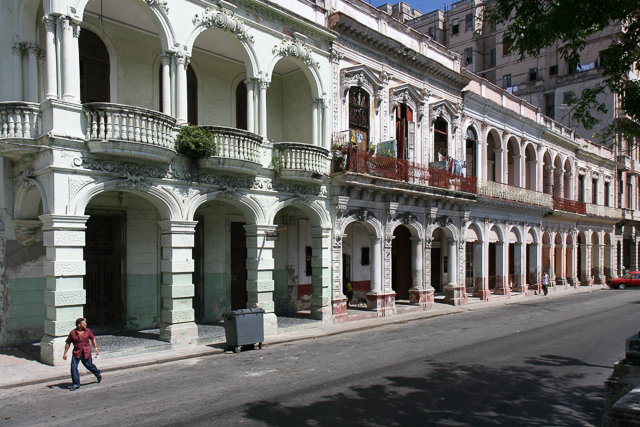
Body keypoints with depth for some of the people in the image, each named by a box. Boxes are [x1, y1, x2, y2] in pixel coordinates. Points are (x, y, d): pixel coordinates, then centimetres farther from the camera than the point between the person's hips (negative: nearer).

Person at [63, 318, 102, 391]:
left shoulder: (88, 331, -1)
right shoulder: (72, 333, -6)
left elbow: (93, 339, 10)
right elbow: (68, 343, 3)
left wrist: (96, 348, 1)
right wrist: (65, 353, 1)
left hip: (86, 352, 0)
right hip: (76, 352, 0)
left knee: (89, 365, 7)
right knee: (73, 367, -9)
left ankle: (98, 374, 36)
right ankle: (76, 384, 3)